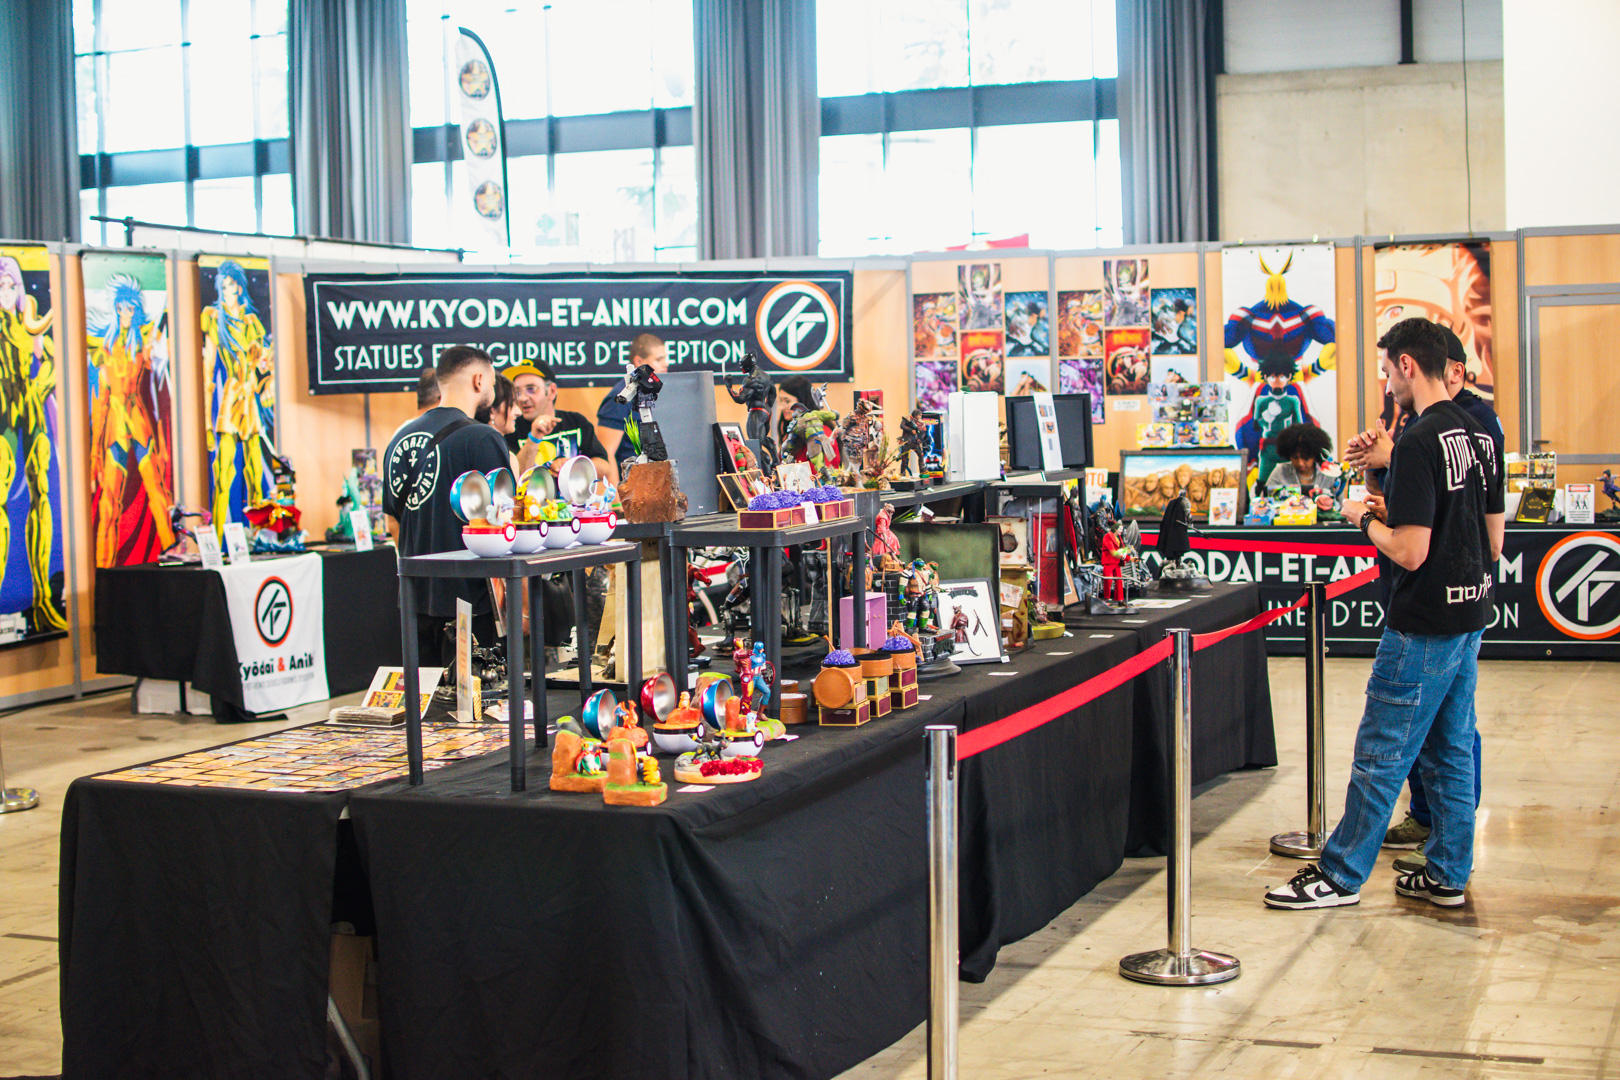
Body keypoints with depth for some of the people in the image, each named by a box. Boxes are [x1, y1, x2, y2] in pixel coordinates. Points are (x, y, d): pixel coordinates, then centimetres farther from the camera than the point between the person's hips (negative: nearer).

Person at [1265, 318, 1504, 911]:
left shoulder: (1419, 443, -20)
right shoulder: (1480, 435, 9)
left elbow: (1409, 551, -23)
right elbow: (1494, 540, 15)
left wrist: (1366, 518, -5)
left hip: (1424, 625, -9)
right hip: (1470, 616, 9)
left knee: (1381, 754, -1)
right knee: (1451, 752, 14)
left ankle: (1341, 874, 7)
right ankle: (1448, 874, 20)